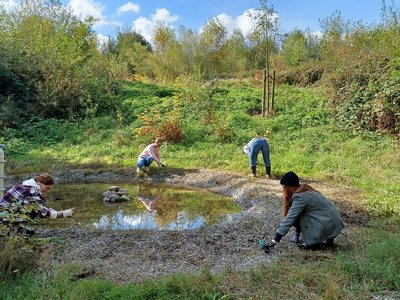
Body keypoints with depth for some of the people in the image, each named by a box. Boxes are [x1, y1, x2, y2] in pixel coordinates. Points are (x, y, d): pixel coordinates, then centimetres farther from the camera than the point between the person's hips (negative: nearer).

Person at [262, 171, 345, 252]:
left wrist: (274, 242, -24)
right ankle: (328, 238, 16)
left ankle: (314, 242, -1)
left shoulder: (300, 197, -20)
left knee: (297, 215, -10)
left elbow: (289, 219, -24)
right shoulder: (304, 189, 7)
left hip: (329, 225, -9)